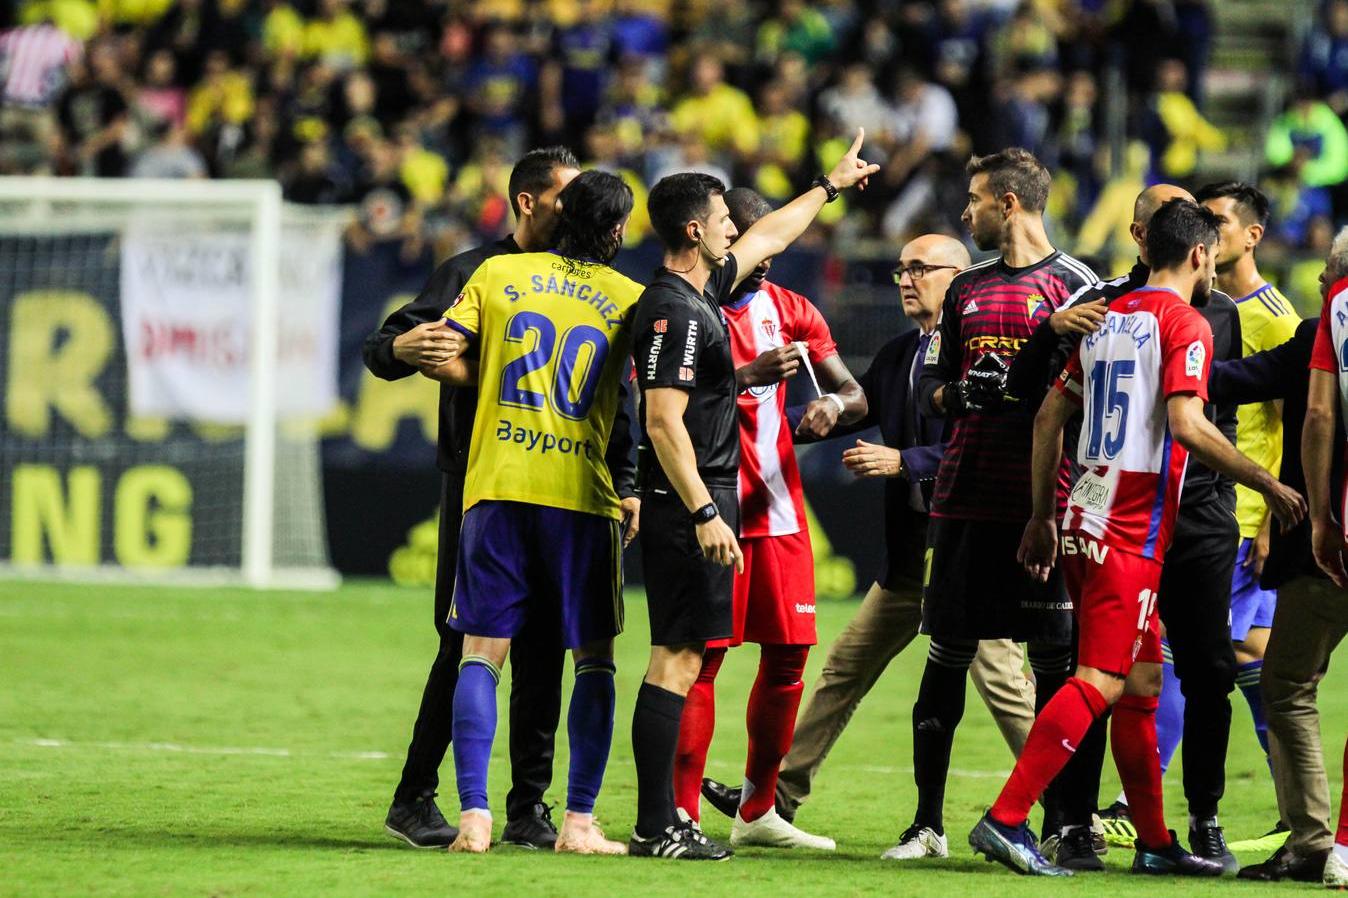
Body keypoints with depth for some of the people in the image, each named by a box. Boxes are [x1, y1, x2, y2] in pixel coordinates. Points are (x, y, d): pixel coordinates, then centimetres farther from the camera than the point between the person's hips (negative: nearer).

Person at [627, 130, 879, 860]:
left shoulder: (702, 293, 14)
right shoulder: (674, 312, -16)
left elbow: (766, 238, 33)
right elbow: (664, 423, -22)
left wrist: (829, 186, 45)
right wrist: (705, 514, -25)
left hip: (699, 505, 10)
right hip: (686, 502, -10)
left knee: (679, 658, 10)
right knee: (676, 660, -10)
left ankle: (664, 818, 13)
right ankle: (656, 827, -11)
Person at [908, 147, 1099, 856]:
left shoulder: (1072, 284, -2)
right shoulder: (968, 289, 18)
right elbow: (930, 384, 21)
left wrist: (1028, 388, -18)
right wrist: (954, 394, 1)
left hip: (1042, 500, -6)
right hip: (965, 497, 6)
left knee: (1054, 658, -3)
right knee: (947, 652, 6)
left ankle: (1060, 823, 2)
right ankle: (927, 819, 12)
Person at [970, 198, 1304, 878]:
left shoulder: (1108, 318, 16)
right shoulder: (1184, 324, -8)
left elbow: (1049, 415, 17)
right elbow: (1187, 426, -20)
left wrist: (1042, 517, 22)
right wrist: (1268, 485, -11)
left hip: (1086, 520, 9)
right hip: (1132, 534, -9)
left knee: (1142, 677, 14)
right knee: (1101, 681, -12)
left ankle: (1155, 842, 17)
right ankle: (1006, 818, -20)